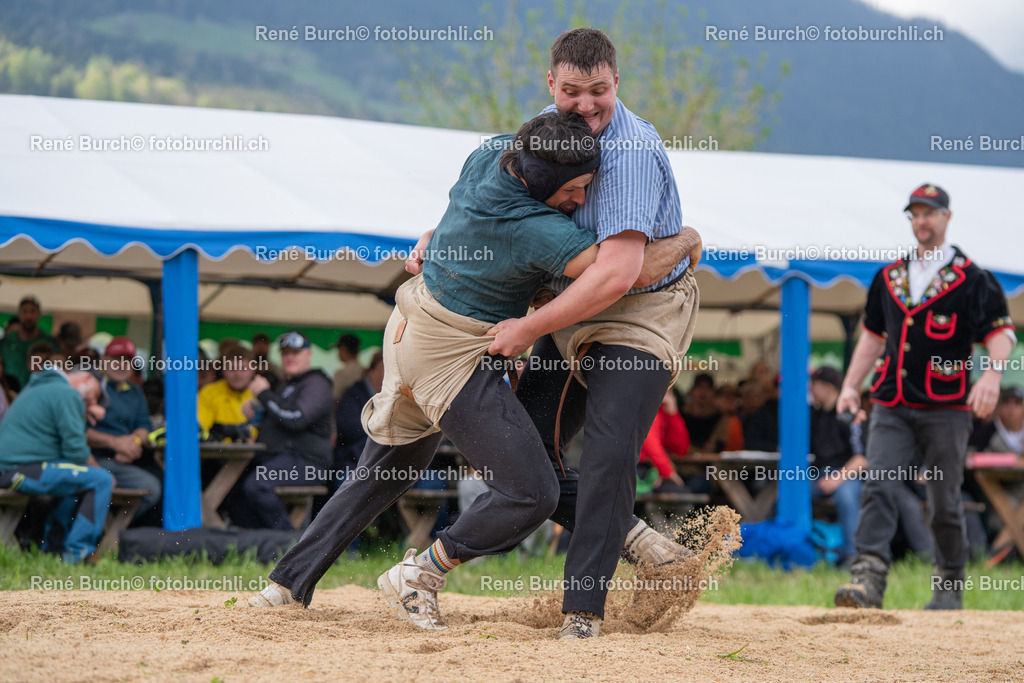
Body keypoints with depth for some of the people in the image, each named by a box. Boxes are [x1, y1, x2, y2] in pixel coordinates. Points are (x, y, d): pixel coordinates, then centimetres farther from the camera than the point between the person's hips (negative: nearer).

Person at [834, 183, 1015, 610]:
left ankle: (950, 587, 17)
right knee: (878, 487, -13)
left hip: (946, 408, -3)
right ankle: (867, 582, -21)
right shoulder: (889, 278, 15)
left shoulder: (972, 279, 0)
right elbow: (873, 335, 24)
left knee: (944, 502, 2)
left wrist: (992, 374, -25)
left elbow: (1001, 332, -6)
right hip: (891, 406, 3)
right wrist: (851, 385, 14)